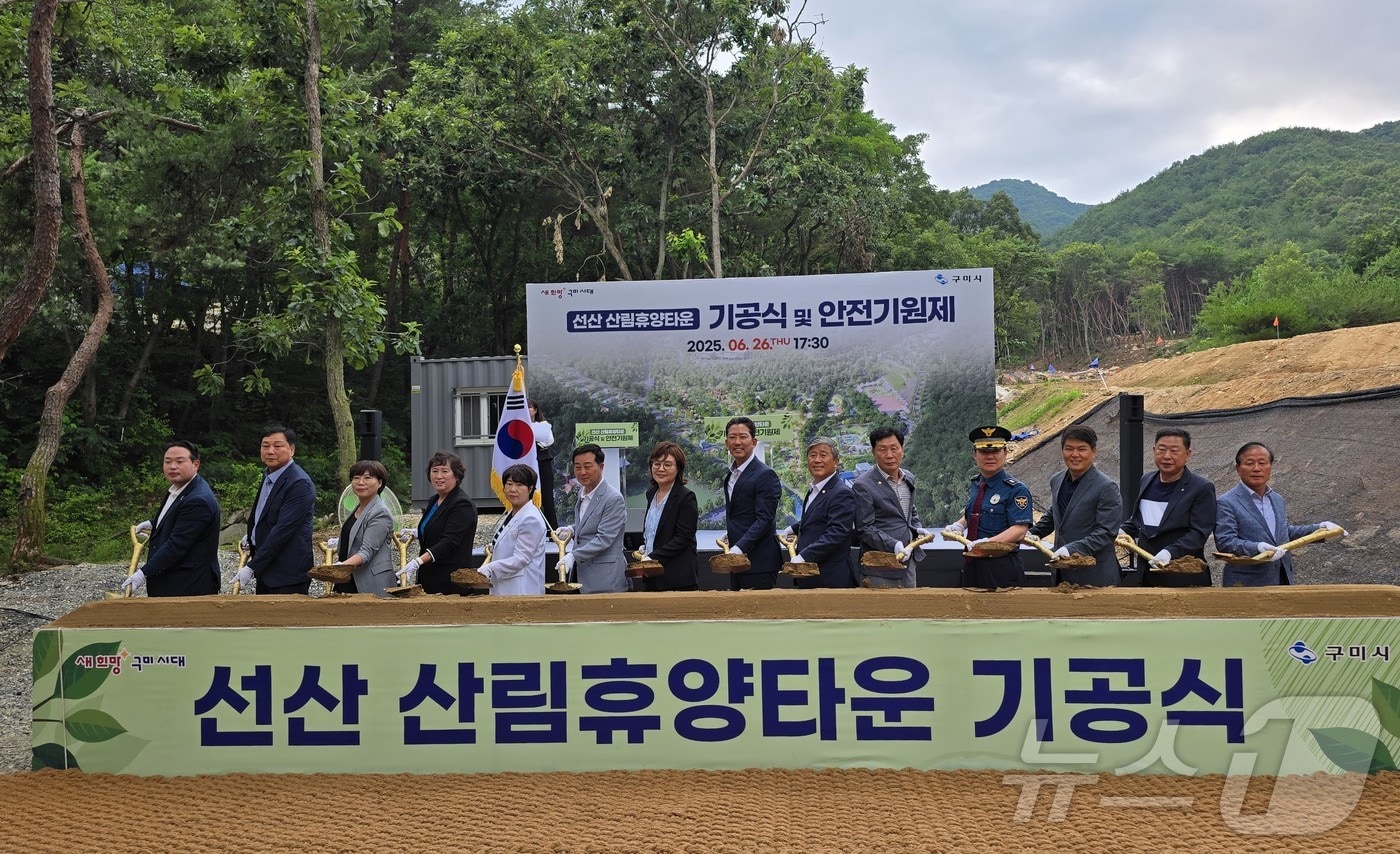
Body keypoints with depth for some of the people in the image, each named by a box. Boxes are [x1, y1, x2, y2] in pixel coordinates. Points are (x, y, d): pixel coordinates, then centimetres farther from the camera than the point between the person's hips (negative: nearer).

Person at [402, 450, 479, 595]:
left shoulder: (462, 505, -13)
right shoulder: (434, 502, 16)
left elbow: (449, 542, -23)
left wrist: (418, 561, -32)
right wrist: (416, 533, 16)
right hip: (430, 580, 9)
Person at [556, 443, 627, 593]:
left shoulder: (614, 499, -16)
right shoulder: (582, 492, 12)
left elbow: (604, 539, -19)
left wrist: (573, 556, -24)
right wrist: (571, 530, 7)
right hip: (582, 573, 8)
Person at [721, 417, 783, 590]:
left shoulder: (765, 475, -13)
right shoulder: (732, 474, 15)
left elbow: (764, 520, -19)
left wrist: (739, 547, -25)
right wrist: (730, 533, 11)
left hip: (758, 562, -8)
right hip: (736, 558, 8)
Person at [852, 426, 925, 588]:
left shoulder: (909, 477, 10)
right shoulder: (863, 485, -12)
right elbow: (864, 529, -14)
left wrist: (916, 529, 6)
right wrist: (893, 545, -25)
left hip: (909, 559, 7)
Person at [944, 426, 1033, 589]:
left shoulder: (1017, 490, -9)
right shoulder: (975, 485, 12)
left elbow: (1019, 529, -17)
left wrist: (988, 542, -27)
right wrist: (958, 526, 5)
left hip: (1001, 569, -6)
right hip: (972, 564, 6)